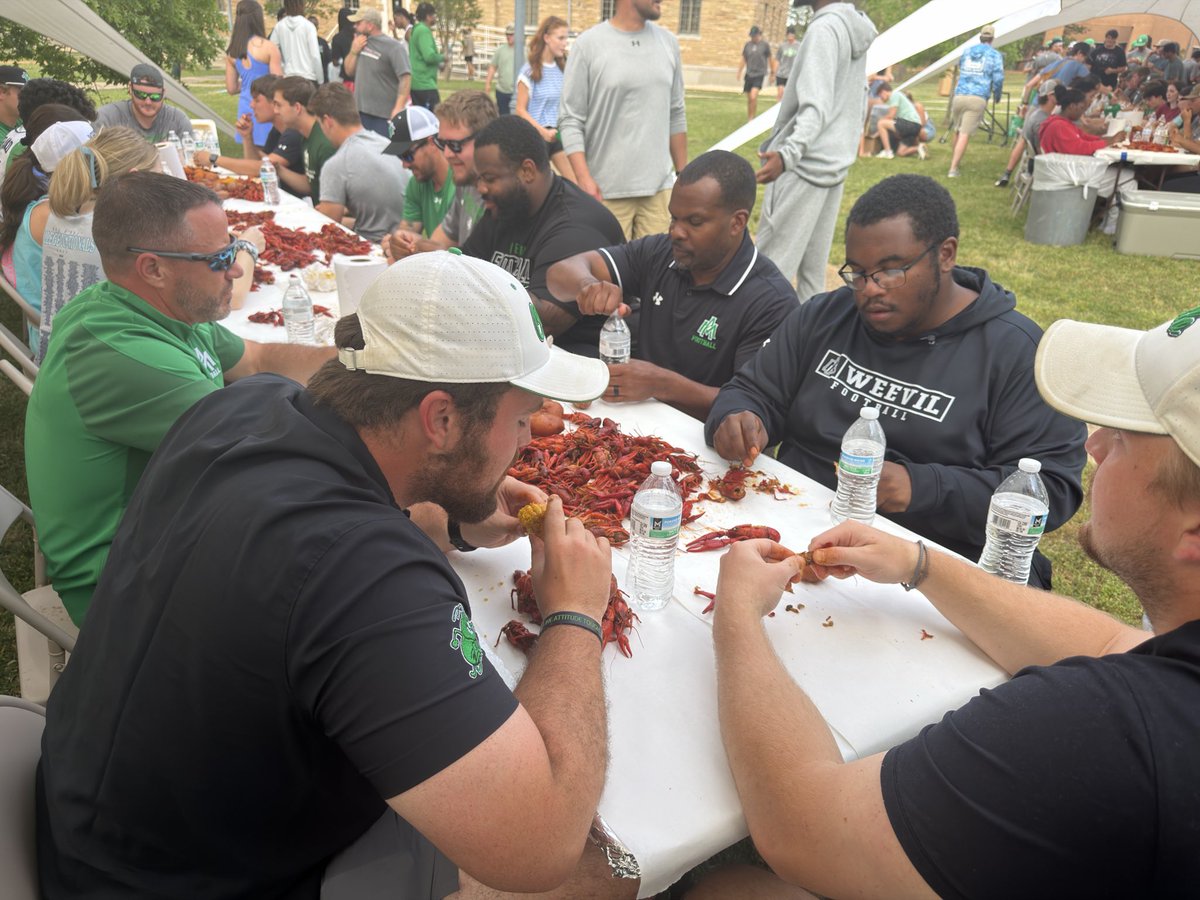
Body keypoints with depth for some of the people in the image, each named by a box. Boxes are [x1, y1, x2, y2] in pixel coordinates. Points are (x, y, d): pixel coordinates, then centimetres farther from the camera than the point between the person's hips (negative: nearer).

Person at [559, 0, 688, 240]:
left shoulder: (668, 42, 9)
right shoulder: (589, 44, -4)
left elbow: (676, 115, 15)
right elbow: (570, 120, -6)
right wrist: (584, 179, -16)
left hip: (659, 188, 4)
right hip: (607, 191, -4)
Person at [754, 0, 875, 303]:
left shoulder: (824, 29, -15)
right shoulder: (856, 29, 14)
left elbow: (817, 107, -26)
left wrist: (788, 153, -39)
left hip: (804, 166, -10)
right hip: (834, 164, 10)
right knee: (812, 266, 13)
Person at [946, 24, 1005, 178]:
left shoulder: (966, 51, 18)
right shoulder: (995, 55, 5)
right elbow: (998, 78, 0)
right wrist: (997, 96, 16)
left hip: (959, 96, 4)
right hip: (978, 98, -4)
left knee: (957, 131, 18)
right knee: (965, 134, -9)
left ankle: (954, 161, 32)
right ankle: (953, 169, -16)